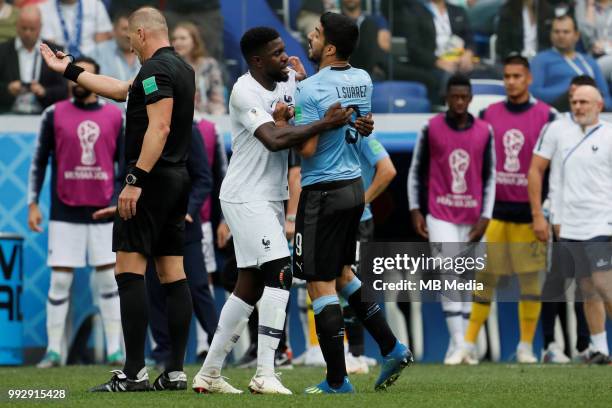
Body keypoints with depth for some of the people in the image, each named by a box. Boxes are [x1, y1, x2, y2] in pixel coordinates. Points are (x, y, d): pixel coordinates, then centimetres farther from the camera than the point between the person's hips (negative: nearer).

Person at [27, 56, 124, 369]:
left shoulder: (115, 117, 6)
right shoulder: (54, 115, 3)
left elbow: (125, 163, 12)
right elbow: (39, 161, 6)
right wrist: (33, 204, 0)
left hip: (104, 211, 1)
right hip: (65, 213, -1)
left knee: (109, 281, 2)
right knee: (60, 281, -2)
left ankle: (114, 351, 7)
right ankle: (53, 351, 3)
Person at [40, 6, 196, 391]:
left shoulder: (156, 69, -12)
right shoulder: (181, 68, 17)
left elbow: (160, 128, -22)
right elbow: (121, 90, 29)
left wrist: (135, 179, -25)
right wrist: (70, 70, 37)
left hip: (150, 180, -10)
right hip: (178, 179, 10)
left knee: (130, 270, -10)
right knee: (174, 275, 7)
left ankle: (134, 371, -16)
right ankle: (176, 370, 5)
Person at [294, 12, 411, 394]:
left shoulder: (311, 90, -17)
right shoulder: (363, 80, 7)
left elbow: (307, 148, -20)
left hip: (324, 193, -8)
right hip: (355, 186, 8)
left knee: (321, 286, -2)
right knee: (342, 273, 23)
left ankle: (337, 381, -1)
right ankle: (392, 348, 18)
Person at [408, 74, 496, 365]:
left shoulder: (484, 132, 3)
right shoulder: (431, 129, -1)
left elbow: (490, 177, 6)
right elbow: (416, 171, 6)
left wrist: (485, 217, -2)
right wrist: (415, 210, -1)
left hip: (472, 218, 2)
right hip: (440, 216, -2)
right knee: (449, 278, -13)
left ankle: (459, 345, 14)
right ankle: (458, 344, -15)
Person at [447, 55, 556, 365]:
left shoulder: (546, 117, 0)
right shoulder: (488, 116, 7)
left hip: (529, 211, -2)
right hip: (493, 208, 2)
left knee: (530, 279, 2)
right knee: (485, 278, 1)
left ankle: (526, 346, 10)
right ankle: (469, 345, 4)